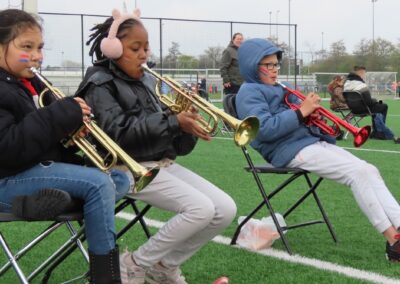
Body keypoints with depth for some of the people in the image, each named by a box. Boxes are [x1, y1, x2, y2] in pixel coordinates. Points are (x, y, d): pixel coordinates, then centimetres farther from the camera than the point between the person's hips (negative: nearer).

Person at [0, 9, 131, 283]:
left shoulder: (30, 85, 15)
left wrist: (72, 123, -2)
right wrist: (62, 115, -25)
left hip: (38, 167, 10)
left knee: (119, 179, 2)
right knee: (98, 184, -22)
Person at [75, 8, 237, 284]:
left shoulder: (146, 81, 16)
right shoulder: (100, 84, -6)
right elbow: (120, 133, -21)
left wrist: (185, 122, -4)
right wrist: (173, 121, -25)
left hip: (163, 162, 8)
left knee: (226, 210, -7)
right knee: (200, 209, -24)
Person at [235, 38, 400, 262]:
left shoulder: (278, 89, 24)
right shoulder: (249, 92, -3)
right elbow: (264, 129, -19)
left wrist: (310, 113, 2)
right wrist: (301, 112, -18)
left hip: (312, 140, 9)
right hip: (290, 150, -9)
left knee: (370, 171, -8)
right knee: (359, 172, -22)